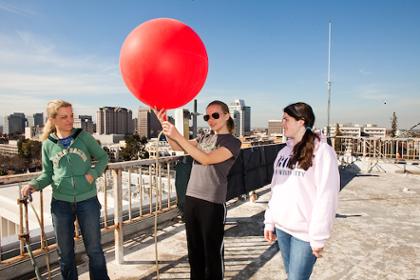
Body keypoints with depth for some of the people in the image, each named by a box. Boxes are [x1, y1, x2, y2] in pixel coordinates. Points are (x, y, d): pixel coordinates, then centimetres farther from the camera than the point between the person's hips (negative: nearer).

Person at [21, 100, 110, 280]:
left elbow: (103, 157, 4)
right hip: (61, 203, 2)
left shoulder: (84, 137, -5)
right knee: (65, 251, 17)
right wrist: (34, 185, -10)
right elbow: (47, 174, 8)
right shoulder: (48, 144, 0)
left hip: (87, 201, -1)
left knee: (94, 249, 10)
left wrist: (94, 173, -12)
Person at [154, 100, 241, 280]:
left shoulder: (232, 142, -6)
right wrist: (164, 124, -8)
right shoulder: (205, 138, 14)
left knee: (213, 253, 6)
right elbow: (177, 147, 7)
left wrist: (177, 136, -23)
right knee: (194, 251, 17)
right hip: (191, 199, 6)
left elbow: (206, 159, -20)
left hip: (212, 203, -6)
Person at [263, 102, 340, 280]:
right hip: (282, 227, 6)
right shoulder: (283, 152, 8)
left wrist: (318, 236, -14)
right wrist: (269, 221, 11)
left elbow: (326, 196, -14)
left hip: (305, 231, -6)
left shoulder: (322, 151, -12)